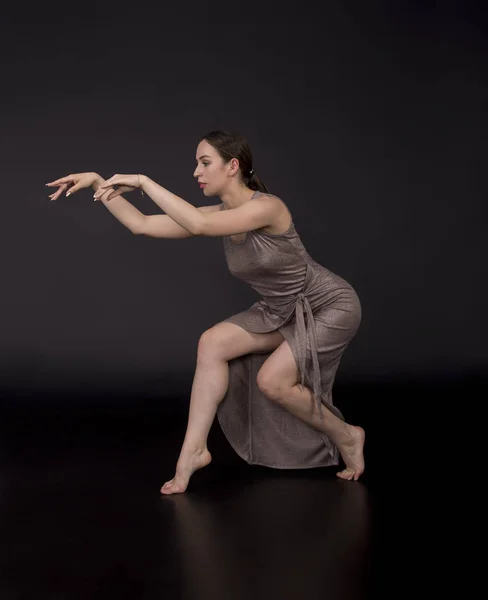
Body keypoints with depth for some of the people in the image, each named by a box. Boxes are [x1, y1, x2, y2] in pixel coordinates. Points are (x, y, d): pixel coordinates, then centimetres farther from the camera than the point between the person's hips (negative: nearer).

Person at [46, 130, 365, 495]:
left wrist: (142, 181, -36)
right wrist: (97, 182, -14)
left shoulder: (267, 206, -29)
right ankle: (194, 449, -5)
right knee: (213, 343, -9)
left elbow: (198, 225, -44)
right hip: (286, 311, 7)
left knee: (272, 381, -19)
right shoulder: (221, 215, -6)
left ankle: (347, 437, 7)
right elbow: (142, 225, -7)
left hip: (332, 306, -7)